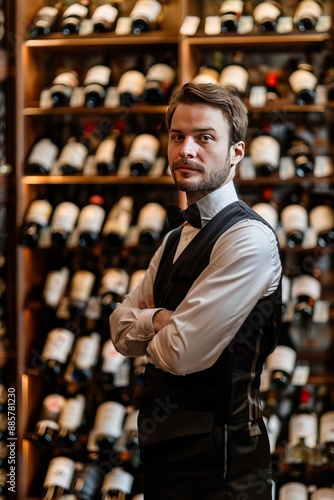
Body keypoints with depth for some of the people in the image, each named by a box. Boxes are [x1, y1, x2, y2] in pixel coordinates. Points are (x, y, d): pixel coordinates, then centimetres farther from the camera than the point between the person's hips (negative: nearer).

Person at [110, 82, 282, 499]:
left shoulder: (250, 239, -19)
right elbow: (120, 331, 9)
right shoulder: (175, 240, 12)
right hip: (162, 441, 8)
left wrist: (148, 334, -1)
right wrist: (159, 320, -12)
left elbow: (181, 353, -23)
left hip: (216, 457, -8)